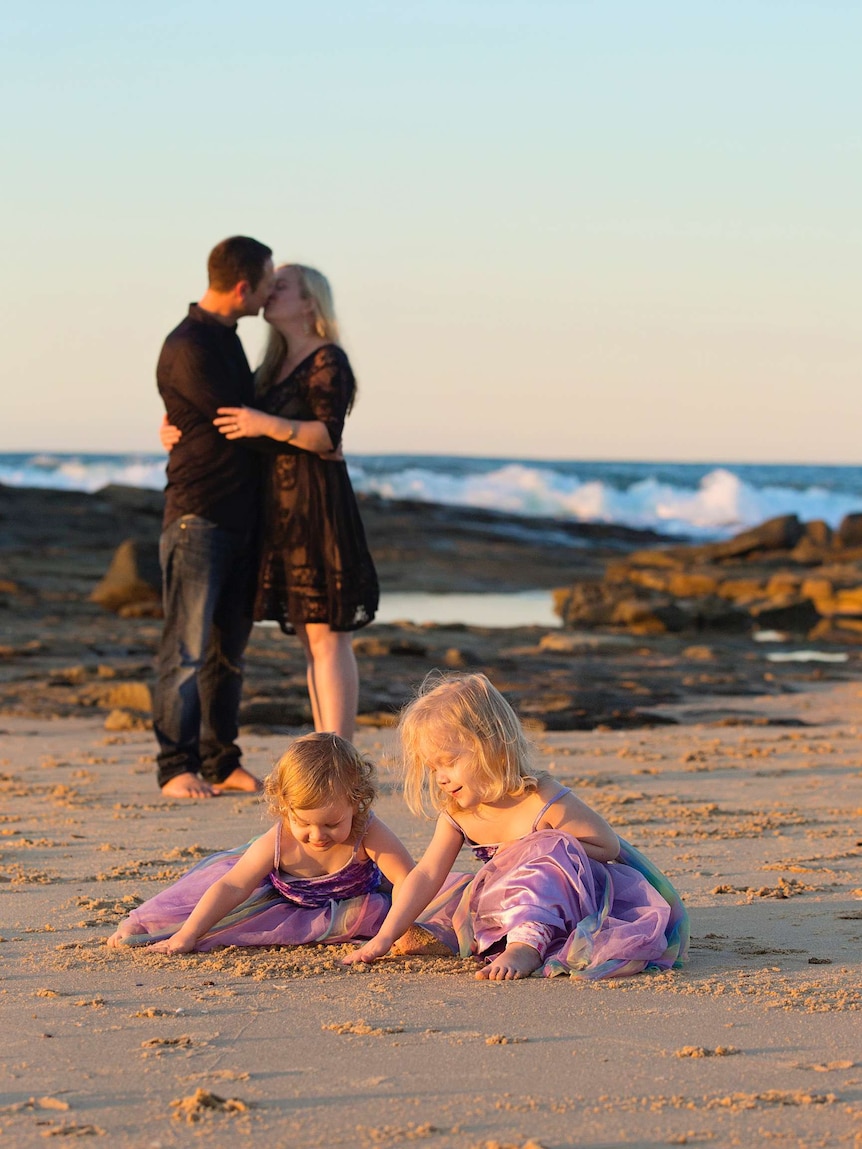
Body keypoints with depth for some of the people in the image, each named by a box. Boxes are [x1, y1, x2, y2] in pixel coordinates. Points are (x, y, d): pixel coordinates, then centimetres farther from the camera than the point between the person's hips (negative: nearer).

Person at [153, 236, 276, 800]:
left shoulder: (226, 338, 16)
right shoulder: (189, 347, -14)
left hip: (240, 516, 9)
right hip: (199, 515, -9)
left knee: (229, 646, 10)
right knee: (187, 647, -6)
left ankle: (220, 762, 15)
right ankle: (176, 768, -3)